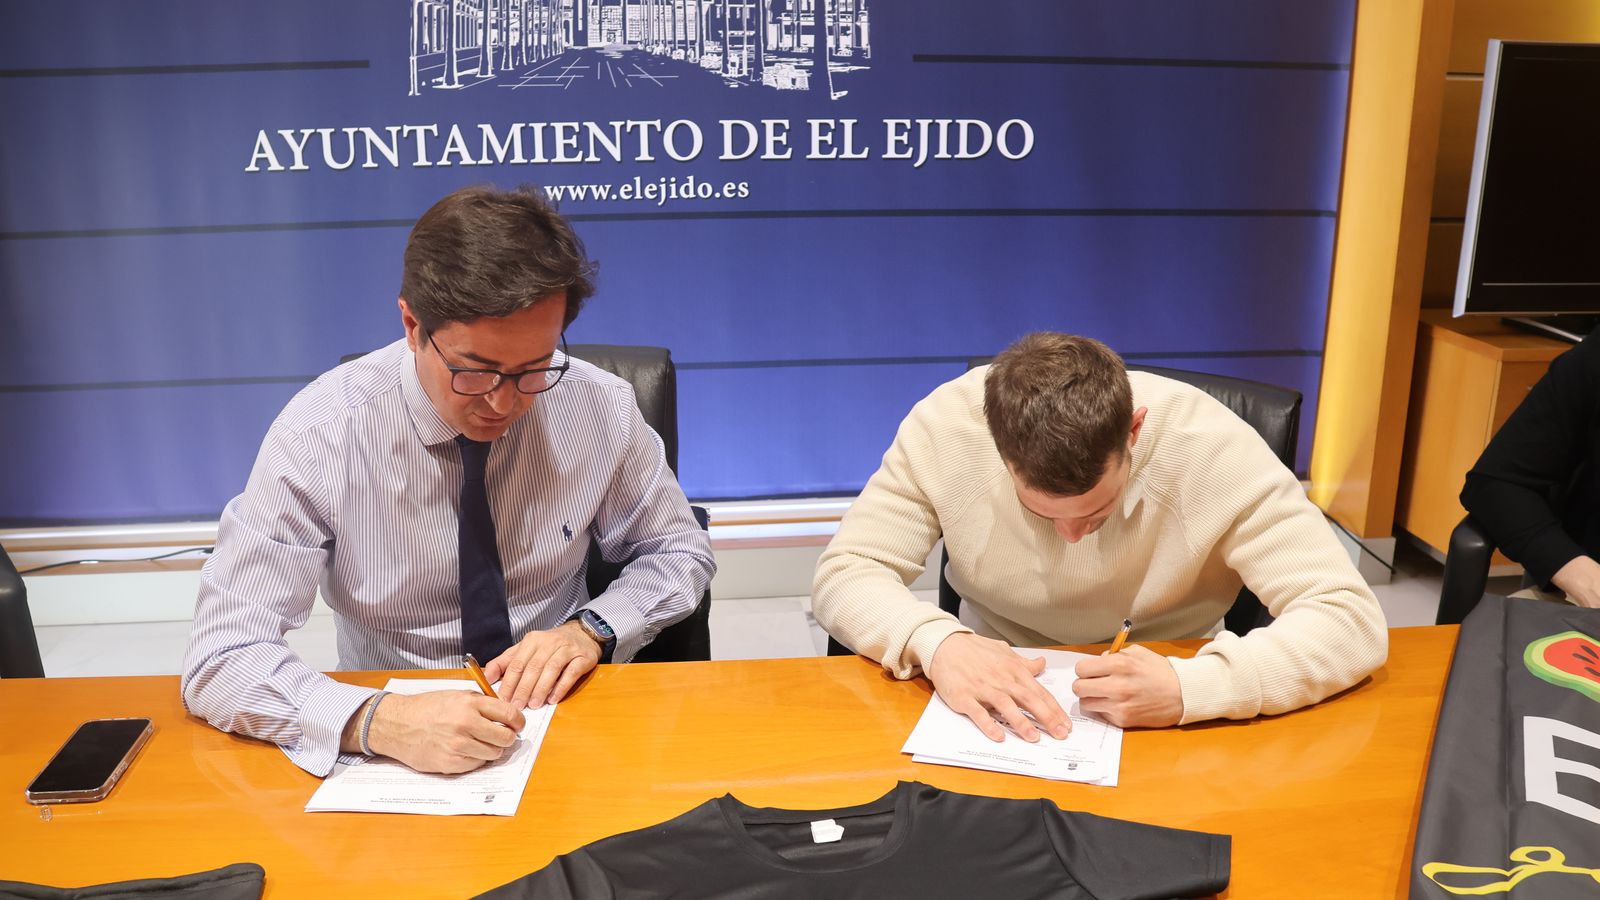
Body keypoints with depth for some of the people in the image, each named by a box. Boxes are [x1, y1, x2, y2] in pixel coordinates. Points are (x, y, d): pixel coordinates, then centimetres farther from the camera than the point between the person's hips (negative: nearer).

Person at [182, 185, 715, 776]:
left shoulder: (601, 407, -9)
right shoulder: (320, 433, -16)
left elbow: (680, 552, 5)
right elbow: (220, 658, -17)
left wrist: (591, 629, -14)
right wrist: (377, 721, -34)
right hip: (398, 750, 0)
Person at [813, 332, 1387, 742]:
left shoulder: (1213, 447, -22)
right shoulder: (945, 427, -19)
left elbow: (1352, 619, -22)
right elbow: (844, 574, -14)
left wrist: (1188, 688, -38)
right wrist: (935, 641, -34)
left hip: (1168, 737, 1)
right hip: (993, 710, -1)